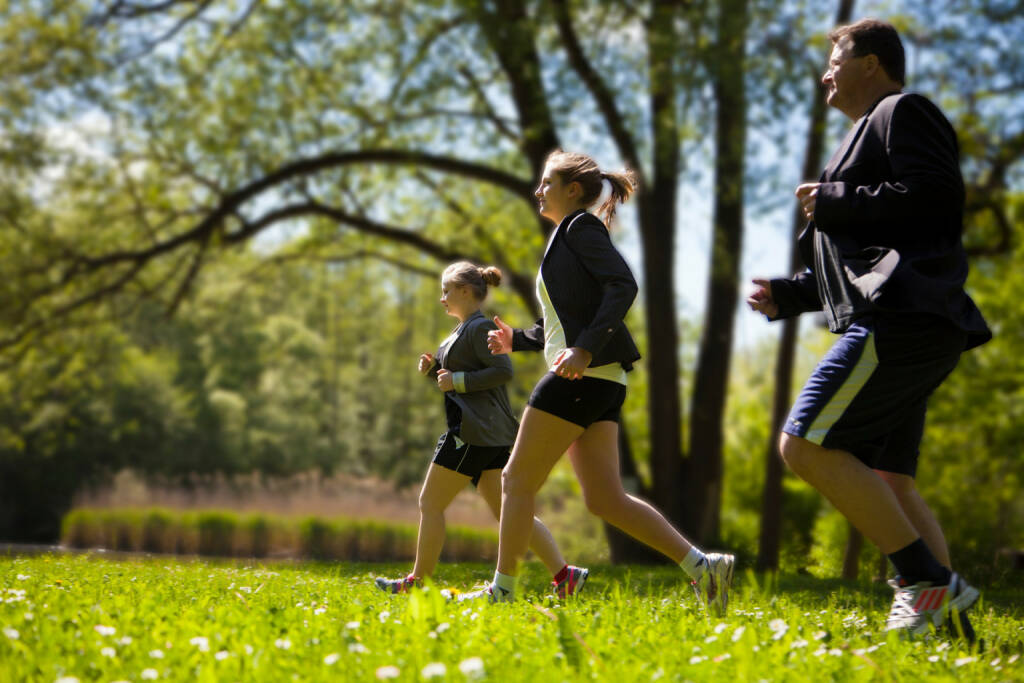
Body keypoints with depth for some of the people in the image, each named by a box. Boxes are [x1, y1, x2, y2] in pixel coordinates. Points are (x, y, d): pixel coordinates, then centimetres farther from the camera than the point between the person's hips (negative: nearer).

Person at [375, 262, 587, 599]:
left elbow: (504, 371, -20)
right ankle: (564, 574, -6)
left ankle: (417, 581, 5)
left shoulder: (480, 328, -10)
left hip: (474, 431, -10)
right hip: (489, 435, 10)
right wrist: (434, 368, 12)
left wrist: (457, 380, -18)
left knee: (430, 503, -1)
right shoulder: (463, 330, 22)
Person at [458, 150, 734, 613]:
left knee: (517, 479, -3)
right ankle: (701, 565, -2)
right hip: (597, 383, 10)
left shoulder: (581, 227, -2)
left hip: (584, 376, -10)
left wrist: (585, 350, -26)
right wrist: (516, 341, 18)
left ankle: (501, 590, 2)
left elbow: (623, 285, -18)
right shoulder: (566, 239, 26)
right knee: (604, 500, 4)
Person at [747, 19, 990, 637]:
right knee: (886, 478, 8)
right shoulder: (870, 136, 32)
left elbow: (937, 197, -17)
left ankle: (927, 579, -18)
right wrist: (783, 296, 25)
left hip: (902, 318, -11)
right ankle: (944, 602, 2)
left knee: (805, 444, -16)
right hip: (911, 331, 11)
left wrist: (834, 203, -9)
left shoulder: (903, 112, 1)